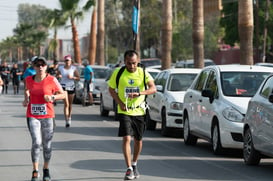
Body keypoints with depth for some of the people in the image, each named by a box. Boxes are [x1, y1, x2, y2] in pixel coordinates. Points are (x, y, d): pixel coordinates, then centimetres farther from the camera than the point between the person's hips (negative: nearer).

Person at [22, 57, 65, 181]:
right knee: (36, 143, -13)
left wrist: (52, 97, -18)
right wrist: (26, 99, 7)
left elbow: (63, 94, -1)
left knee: (47, 145, 7)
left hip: (48, 116, 0)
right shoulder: (29, 79, 3)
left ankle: (46, 169, 27)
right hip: (32, 116, 0)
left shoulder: (52, 80, -6)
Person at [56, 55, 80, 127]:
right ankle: (67, 121, -18)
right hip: (63, 86, -2)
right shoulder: (60, 68, 1)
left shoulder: (73, 68, 0)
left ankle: (69, 117, 34)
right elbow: (57, 75, 11)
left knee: (70, 104, 11)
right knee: (66, 104, -13)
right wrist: (58, 76, -12)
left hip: (71, 87, 2)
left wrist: (72, 77, -16)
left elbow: (78, 78, 1)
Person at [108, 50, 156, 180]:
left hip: (139, 111, 2)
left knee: (138, 140, 11)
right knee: (126, 138, -15)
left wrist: (139, 93, -33)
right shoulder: (118, 73, -5)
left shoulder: (143, 73, -4)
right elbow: (111, 89, 6)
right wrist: (120, 103, -9)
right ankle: (129, 169, -12)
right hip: (124, 111, -2)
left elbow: (153, 89, -16)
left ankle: (134, 165, 31)